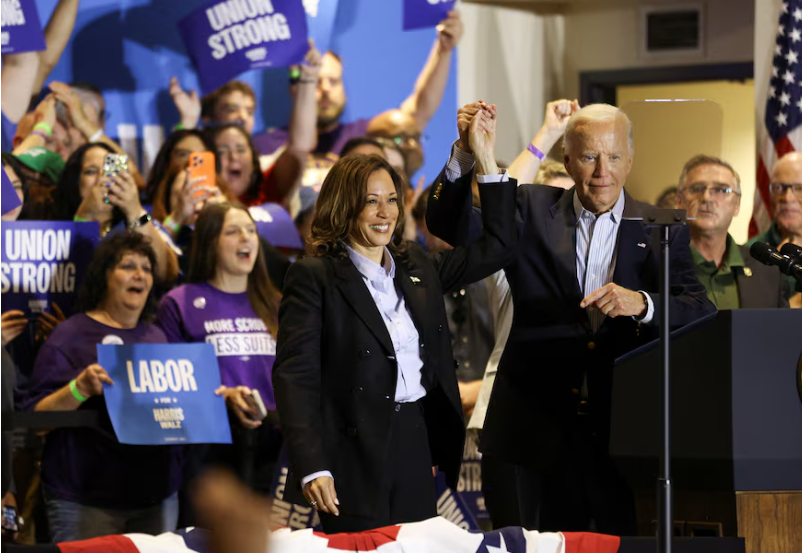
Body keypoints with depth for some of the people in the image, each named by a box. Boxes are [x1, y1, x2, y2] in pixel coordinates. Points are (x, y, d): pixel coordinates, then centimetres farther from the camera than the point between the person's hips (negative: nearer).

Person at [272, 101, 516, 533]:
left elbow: (496, 246, 17)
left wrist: (487, 161, 8)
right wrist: (312, 468, -21)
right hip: (354, 454, -6)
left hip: (417, 445, 6)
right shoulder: (313, 277, -5)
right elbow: (295, 376, -11)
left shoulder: (416, 268, 13)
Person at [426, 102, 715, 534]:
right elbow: (452, 226, -1)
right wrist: (466, 153, -15)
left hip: (625, 433, 0)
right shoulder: (532, 211, 9)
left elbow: (700, 313, -2)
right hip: (536, 429, 0)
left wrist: (642, 303, -22)